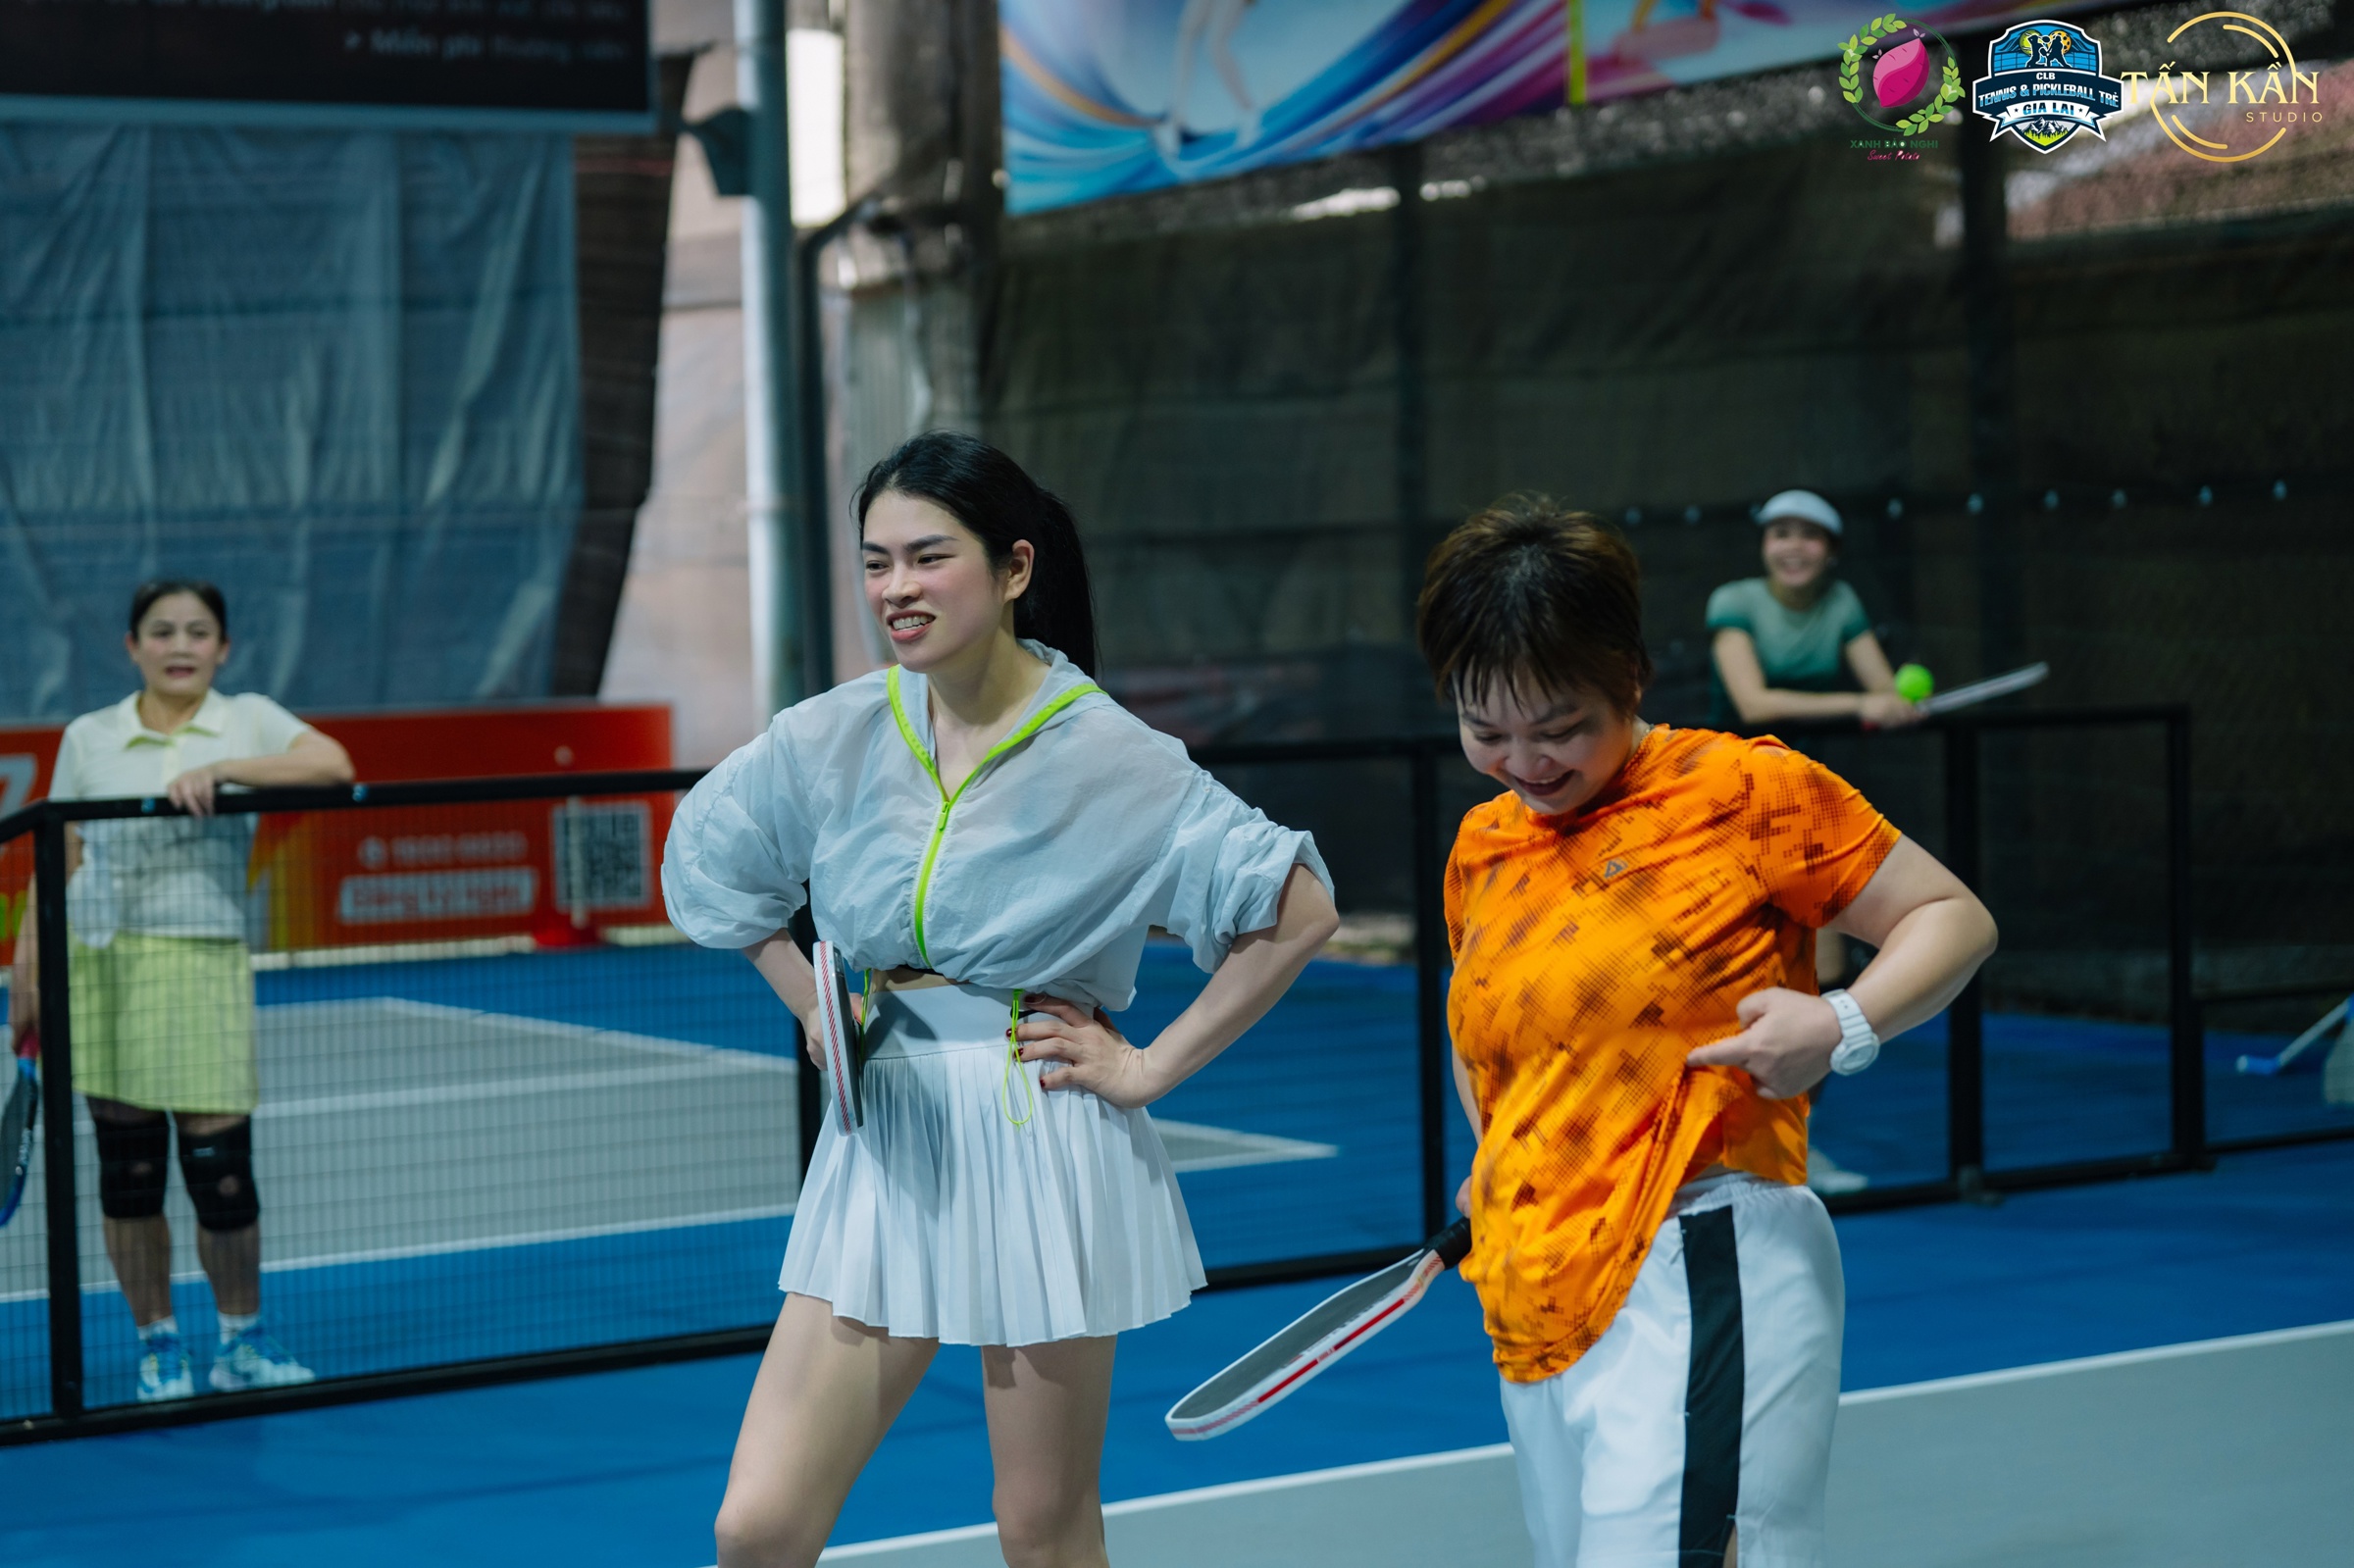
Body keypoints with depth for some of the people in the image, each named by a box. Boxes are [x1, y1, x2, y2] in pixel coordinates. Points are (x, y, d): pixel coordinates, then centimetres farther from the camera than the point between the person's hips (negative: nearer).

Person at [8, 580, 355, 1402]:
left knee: (220, 1166, -3)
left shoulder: (248, 720, 4)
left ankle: (242, 1341, 18)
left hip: (201, 964, -1)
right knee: (129, 1169, 5)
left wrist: (221, 768, -22)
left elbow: (333, 766, -14)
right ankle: (157, 1345, 19)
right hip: (99, 964, 1)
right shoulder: (88, 738, 6)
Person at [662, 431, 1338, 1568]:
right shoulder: (831, 738, 1)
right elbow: (704, 864, 19)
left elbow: (1298, 911, -7)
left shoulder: (1108, 757, -10)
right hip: (881, 1145, 4)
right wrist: (818, 1012, 8)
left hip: (1043, 1151, -3)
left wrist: (1153, 1066, -8)